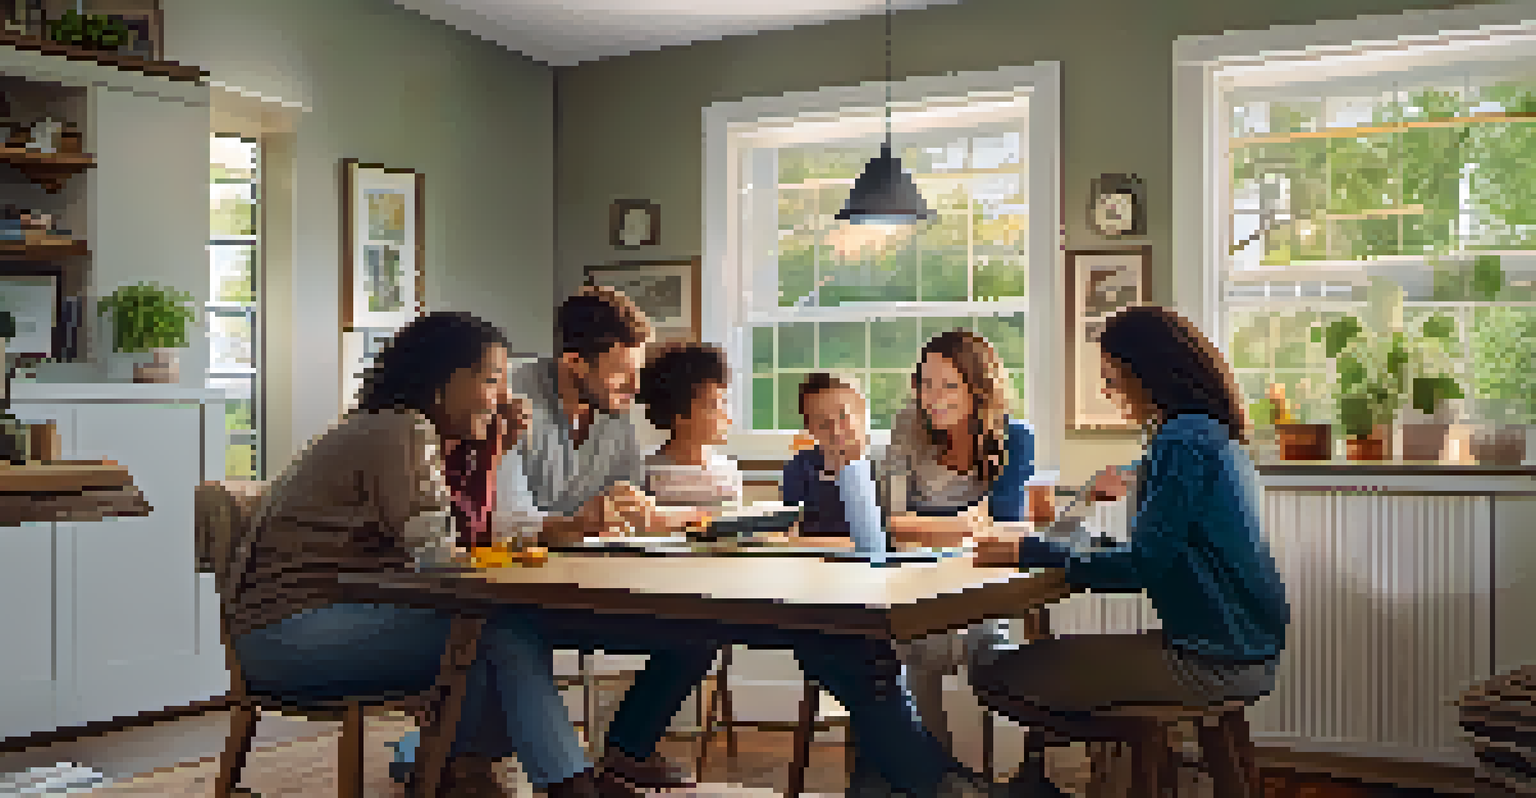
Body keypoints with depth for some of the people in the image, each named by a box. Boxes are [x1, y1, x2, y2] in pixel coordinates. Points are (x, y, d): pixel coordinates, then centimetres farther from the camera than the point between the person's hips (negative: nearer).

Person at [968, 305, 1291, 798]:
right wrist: (1135, 491, 36)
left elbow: (1141, 568, -19)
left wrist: (1030, 553, -13)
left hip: (1215, 660, -11)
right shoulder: (1215, 434, 15)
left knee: (998, 675, -14)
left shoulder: (1182, 442, -16)